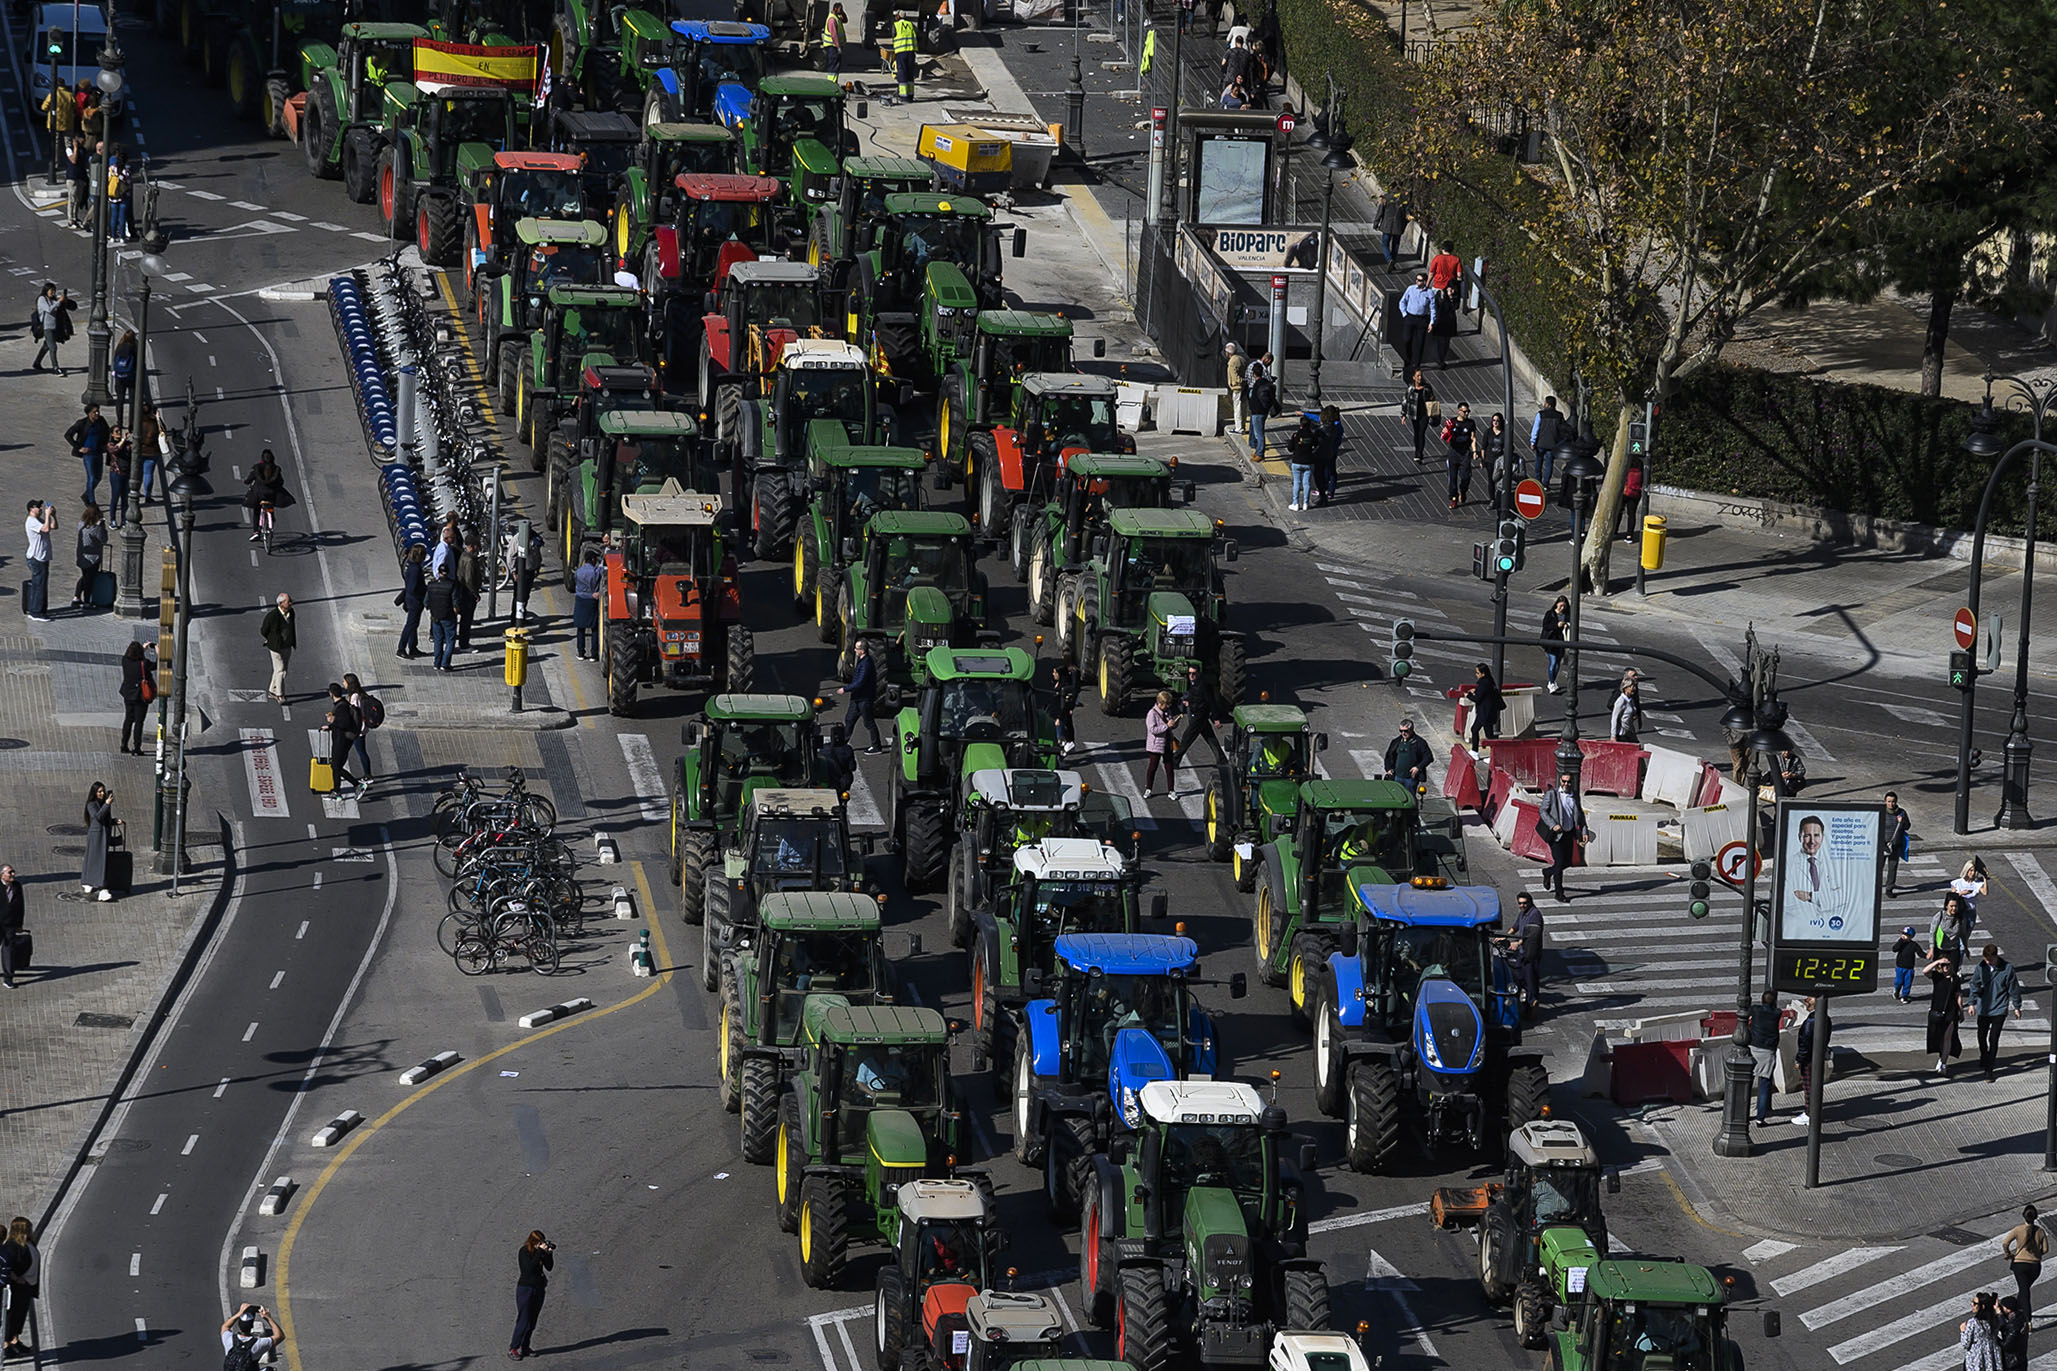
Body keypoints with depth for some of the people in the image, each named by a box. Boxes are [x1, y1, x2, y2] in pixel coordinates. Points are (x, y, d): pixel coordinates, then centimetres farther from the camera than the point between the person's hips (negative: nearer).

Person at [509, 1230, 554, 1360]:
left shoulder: (541, 1250, 3)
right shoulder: (524, 1252, -13)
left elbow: (549, 1267, 4)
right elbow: (529, 1268, -26)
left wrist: (549, 1253, -11)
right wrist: (540, 1252, -26)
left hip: (539, 1289, 6)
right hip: (525, 1289, -6)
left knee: (532, 1321, 10)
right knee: (524, 1321, -7)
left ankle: (525, 1347, 18)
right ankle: (513, 1348, 1)